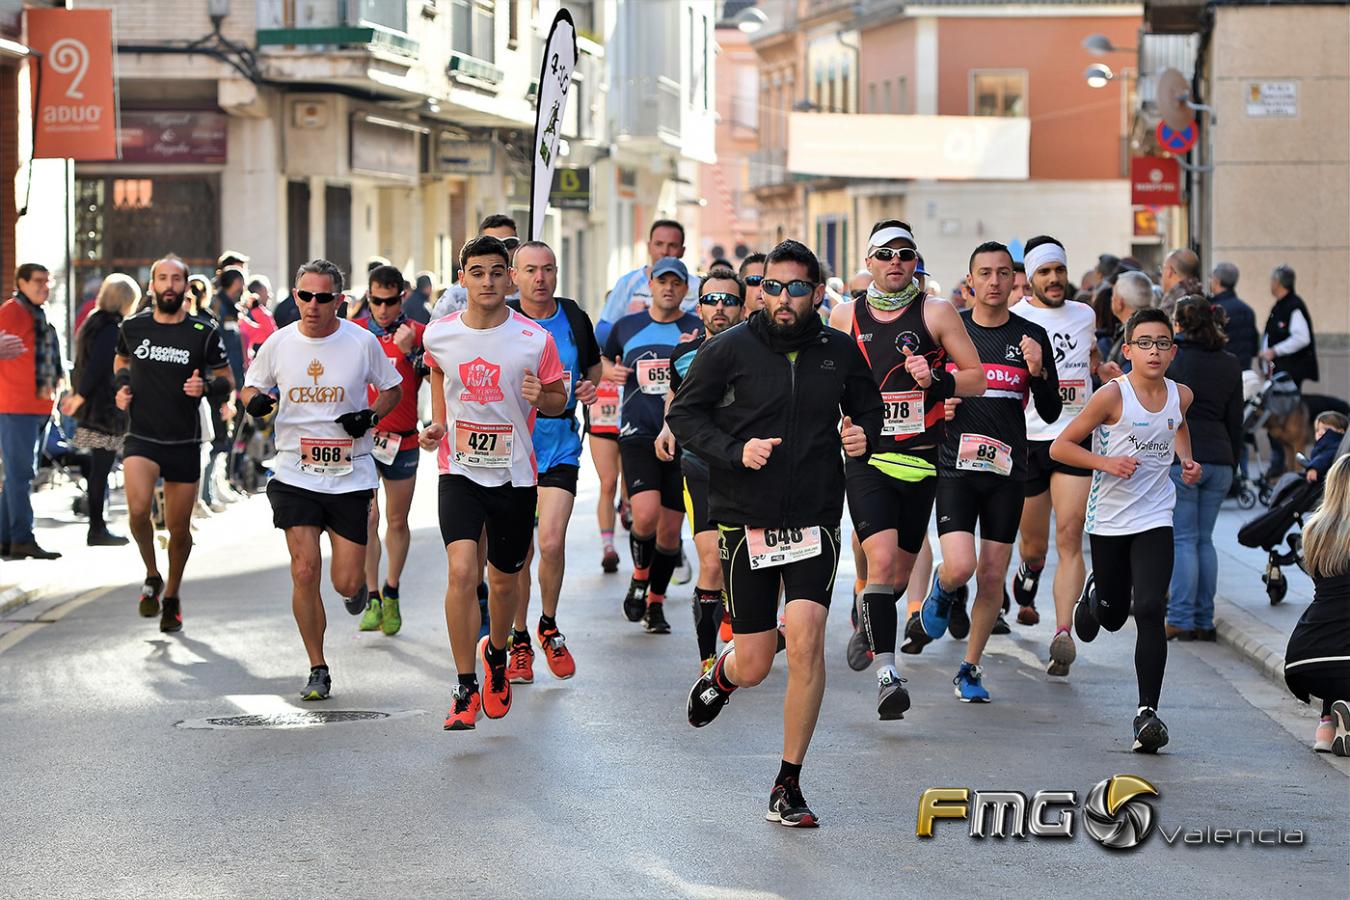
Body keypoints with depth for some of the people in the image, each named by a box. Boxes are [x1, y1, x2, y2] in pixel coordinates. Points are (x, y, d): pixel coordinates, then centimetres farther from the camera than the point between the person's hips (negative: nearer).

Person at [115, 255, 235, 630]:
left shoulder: (204, 333, -3)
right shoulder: (132, 327, 2)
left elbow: (226, 381, 6)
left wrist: (206, 388, -16)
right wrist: (121, 387, 4)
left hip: (184, 444, 0)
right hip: (141, 439, 0)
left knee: (178, 529, 7)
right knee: (138, 509, -24)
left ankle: (172, 596, 31)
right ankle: (152, 577, 2)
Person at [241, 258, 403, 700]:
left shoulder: (362, 342, -4)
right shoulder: (278, 344, 0)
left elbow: (392, 388, 11)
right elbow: (250, 387, 15)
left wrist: (372, 416, -8)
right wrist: (255, 401, -9)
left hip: (352, 476, 0)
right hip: (295, 475, 1)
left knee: (346, 583, -2)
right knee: (305, 570, -11)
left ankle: (357, 585, 39)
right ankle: (317, 670, 3)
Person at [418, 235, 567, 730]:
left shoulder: (535, 339, -9)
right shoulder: (439, 335, -4)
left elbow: (559, 398, 4)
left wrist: (540, 398, -18)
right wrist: (437, 424, 7)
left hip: (515, 475, 0)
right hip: (459, 471, 0)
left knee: (504, 581, 11)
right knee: (462, 571, -18)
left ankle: (495, 654, 44)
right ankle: (465, 689, -10)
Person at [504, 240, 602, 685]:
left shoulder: (574, 318, 4)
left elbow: (594, 364, 21)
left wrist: (590, 386, 0)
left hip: (560, 444, 1)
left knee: (551, 542, -12)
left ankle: (549, 627, 13)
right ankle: (519, 642, 18)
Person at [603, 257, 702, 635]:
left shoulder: (698, 330, 4)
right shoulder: (627, 327, 10)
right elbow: (604, 359, 28)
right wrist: (610, 371, 5)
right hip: (638, 433, 0)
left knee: (670, 529, 5)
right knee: (646, 514, -20)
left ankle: (655, 603, 24)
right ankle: (639, 578, 8)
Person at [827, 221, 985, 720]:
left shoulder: (935, 312, 0)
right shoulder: (845, 316, 5)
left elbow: (976, 377, 3)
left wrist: (936, 380, -15)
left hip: (920, 458, 1)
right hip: (866, 456, -1)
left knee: (901, 570, 11)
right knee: (881, 559, -19)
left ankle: (867, 625, 43)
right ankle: (886, 672, -19)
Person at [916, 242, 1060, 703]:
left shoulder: (1031, 337, 3)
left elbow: (1050, 413, 3)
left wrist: (1037, 371, -14)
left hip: (1007, 472, 1)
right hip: (955, 468, -1)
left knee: (992, 577, 3)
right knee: (960, 567, -17)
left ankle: (970, 669, 19)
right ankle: (942, 590, 20)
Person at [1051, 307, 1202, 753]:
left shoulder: (1181, 396, -1)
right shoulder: (1112, 395, -15)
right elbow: (1060, 447, -10)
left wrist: (1187, 460, 7)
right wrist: (1105, 462, -23)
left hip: (1154, 519, 1)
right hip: (1108, 520, -1)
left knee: (1149, 612, -14)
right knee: (1113, 615, 14)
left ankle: (1148, 712, -11)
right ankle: (1093, 598, 53)